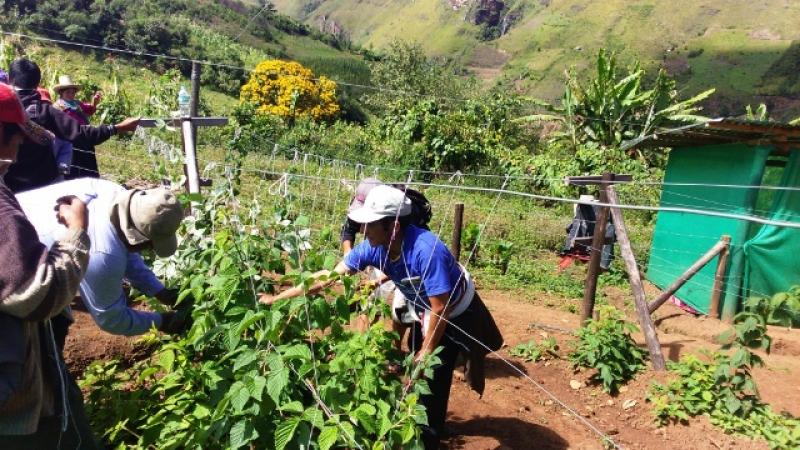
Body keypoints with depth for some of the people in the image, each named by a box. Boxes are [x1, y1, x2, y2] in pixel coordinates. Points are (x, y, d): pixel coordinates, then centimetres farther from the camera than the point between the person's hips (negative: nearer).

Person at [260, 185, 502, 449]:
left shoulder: (426, 250, -41)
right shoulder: (373, 247, -22)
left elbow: (441, 309, -32)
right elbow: (329, 277, -15)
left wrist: (427, 351, -19)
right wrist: (277, 299, -14)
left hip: (456, 314, -6)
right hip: (425, 312, 7)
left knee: (432, 380, -3)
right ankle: (421, 427, 46)